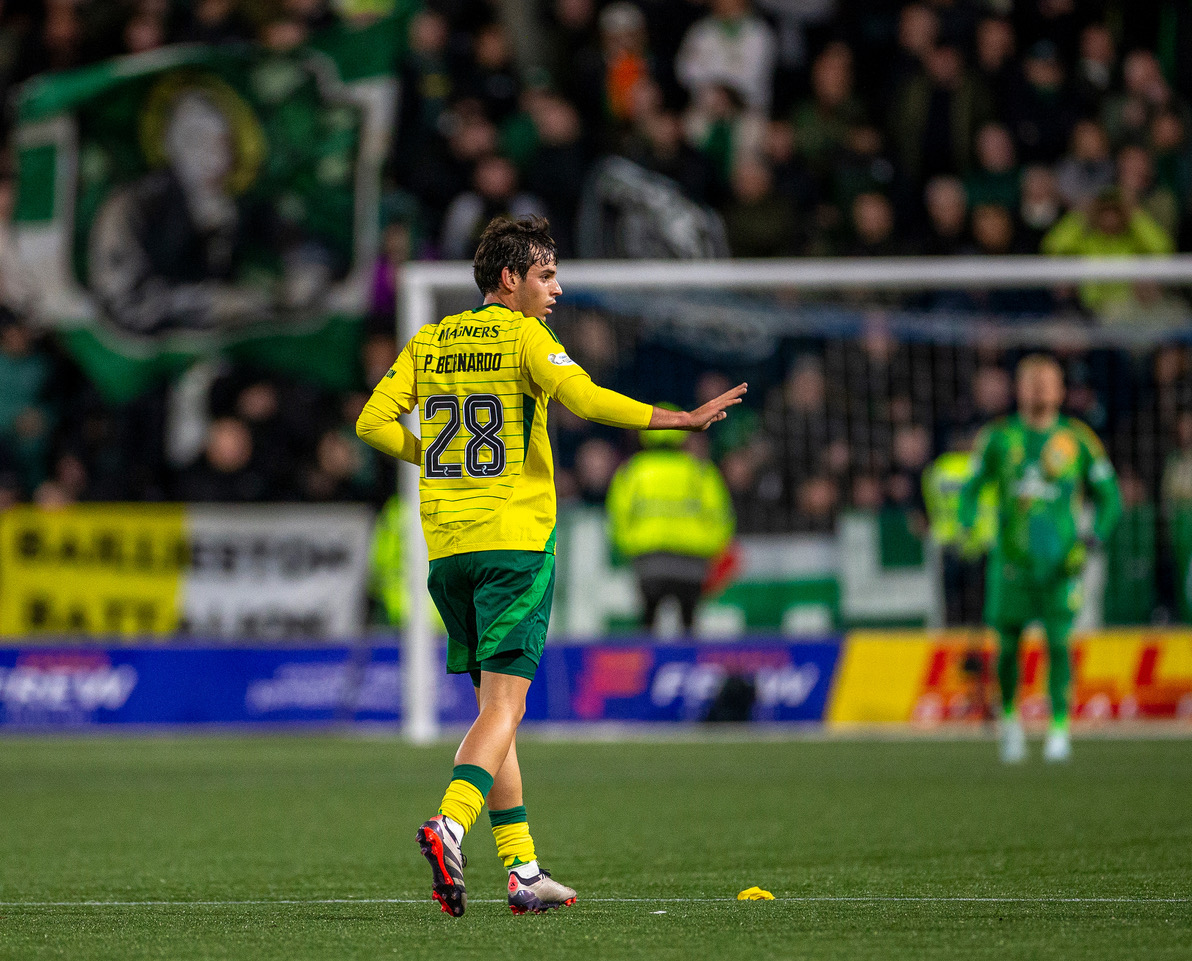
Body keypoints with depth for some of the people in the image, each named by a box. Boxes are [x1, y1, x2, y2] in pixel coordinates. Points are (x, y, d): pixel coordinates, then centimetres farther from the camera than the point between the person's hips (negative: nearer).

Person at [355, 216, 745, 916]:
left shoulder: (430, 342, 12)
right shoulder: (524, 336, -4)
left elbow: (373, 421, 6)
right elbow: (584, 398, -19)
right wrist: (682, 420, -17)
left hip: (447, 543, 6)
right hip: (514, 539, -6)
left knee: (495, 704, 11)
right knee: (504, 705, -8)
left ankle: (522, 869, 9)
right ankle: (450, 824, -31)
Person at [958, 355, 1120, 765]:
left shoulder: (1077, 439, 2)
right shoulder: (999, 438, 4)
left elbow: (1109, 497, 8)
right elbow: (972, 488, 13)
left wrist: (1093, 538, -9)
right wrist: (967, 525, -7)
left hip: (1060, 560, -1)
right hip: (1011, 558, 1)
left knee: (1058, 640, -12)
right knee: (1008, 644, 4)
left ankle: (1059, 728, -7)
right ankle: (1009, 717, 28)